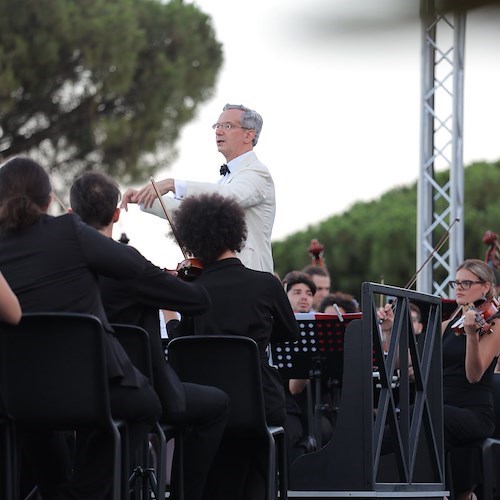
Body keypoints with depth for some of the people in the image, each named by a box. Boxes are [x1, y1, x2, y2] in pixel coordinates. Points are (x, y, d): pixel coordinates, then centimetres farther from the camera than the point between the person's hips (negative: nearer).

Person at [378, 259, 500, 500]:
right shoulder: (448, 326, 18)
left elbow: (474, 375, -14)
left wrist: (472, 334, -27)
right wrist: (392, 327, 0)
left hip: (474, 414, -5)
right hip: (445, 408, 5)